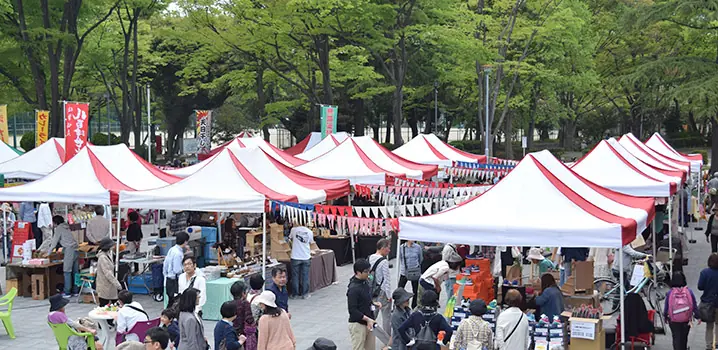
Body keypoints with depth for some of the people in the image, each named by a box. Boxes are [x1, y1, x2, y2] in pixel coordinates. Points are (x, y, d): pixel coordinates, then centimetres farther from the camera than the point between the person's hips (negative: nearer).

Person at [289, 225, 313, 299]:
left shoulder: (293, 230, -5)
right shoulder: (309, 232, -1)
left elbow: (290, 239, 13)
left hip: (295, 257, -1)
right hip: (306, 257, 1)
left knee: (295, 276, 8)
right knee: (305, 276, 8)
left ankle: (295, 294, 12)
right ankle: (305, 294, 11)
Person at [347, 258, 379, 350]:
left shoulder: (365, 282, 4)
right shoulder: (353, 288, -23)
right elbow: (352, 310, -24)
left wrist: (373, 303, 2)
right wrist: (367, 319, -23)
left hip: (368, 322, 9)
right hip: (358, 324, -9)